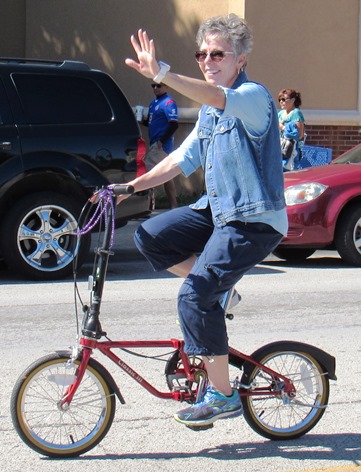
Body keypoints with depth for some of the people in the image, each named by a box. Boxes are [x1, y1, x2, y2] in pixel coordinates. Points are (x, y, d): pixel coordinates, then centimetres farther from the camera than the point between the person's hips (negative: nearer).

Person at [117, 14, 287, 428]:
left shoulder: (253, 97, -14)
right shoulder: (209, 110, 14)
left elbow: (217, 96, -36)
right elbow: (184, 157, 17)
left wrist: (162, 74, -50)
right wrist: (134, 186, 7)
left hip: (254, 222, -9)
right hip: (216, 209, 9)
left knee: (195, 296, -17)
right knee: (149, 237, -3)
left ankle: (222, 395, -5)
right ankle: (218, 291, 9)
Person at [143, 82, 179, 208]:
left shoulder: (168, 102, -13)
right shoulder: (154, 103, 16)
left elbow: (174, 125, -19)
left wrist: (162, 141, -21)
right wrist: (142, 121, 3)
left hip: (161, 145, -9)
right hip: (155, 144, 9)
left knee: (148, 172, -11)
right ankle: (173, 205, 14)